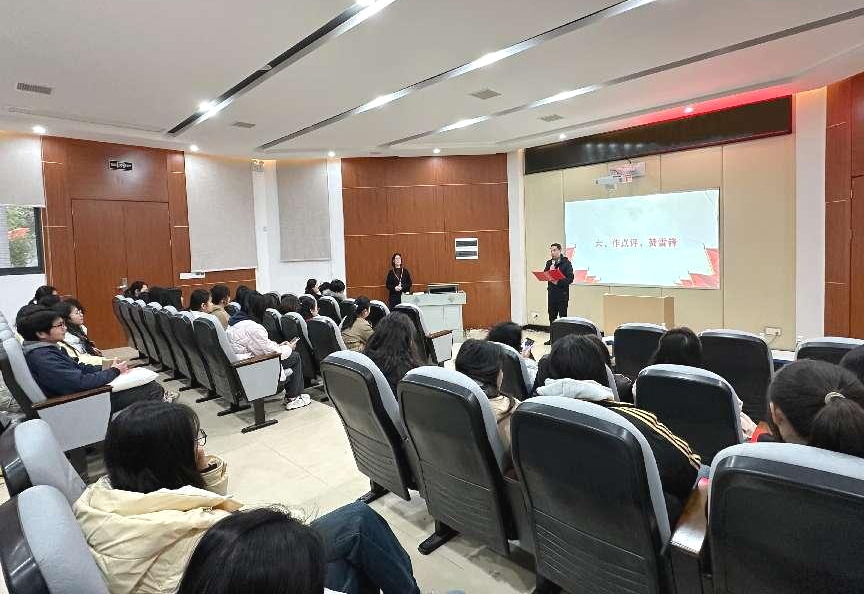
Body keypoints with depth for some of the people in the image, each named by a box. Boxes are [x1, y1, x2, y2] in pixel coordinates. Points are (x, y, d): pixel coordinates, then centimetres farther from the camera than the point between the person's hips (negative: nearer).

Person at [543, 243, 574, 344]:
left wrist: (558, 282, -22)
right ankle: (552, 338, 19)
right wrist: (550, 271, -11)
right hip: (551, 293, 5)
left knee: (563, 317, 0)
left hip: (562, 294, -5)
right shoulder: (549, 263, 12)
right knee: (552, 317, 10)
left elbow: (570, 279, -12)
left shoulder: (566, 263, -5)